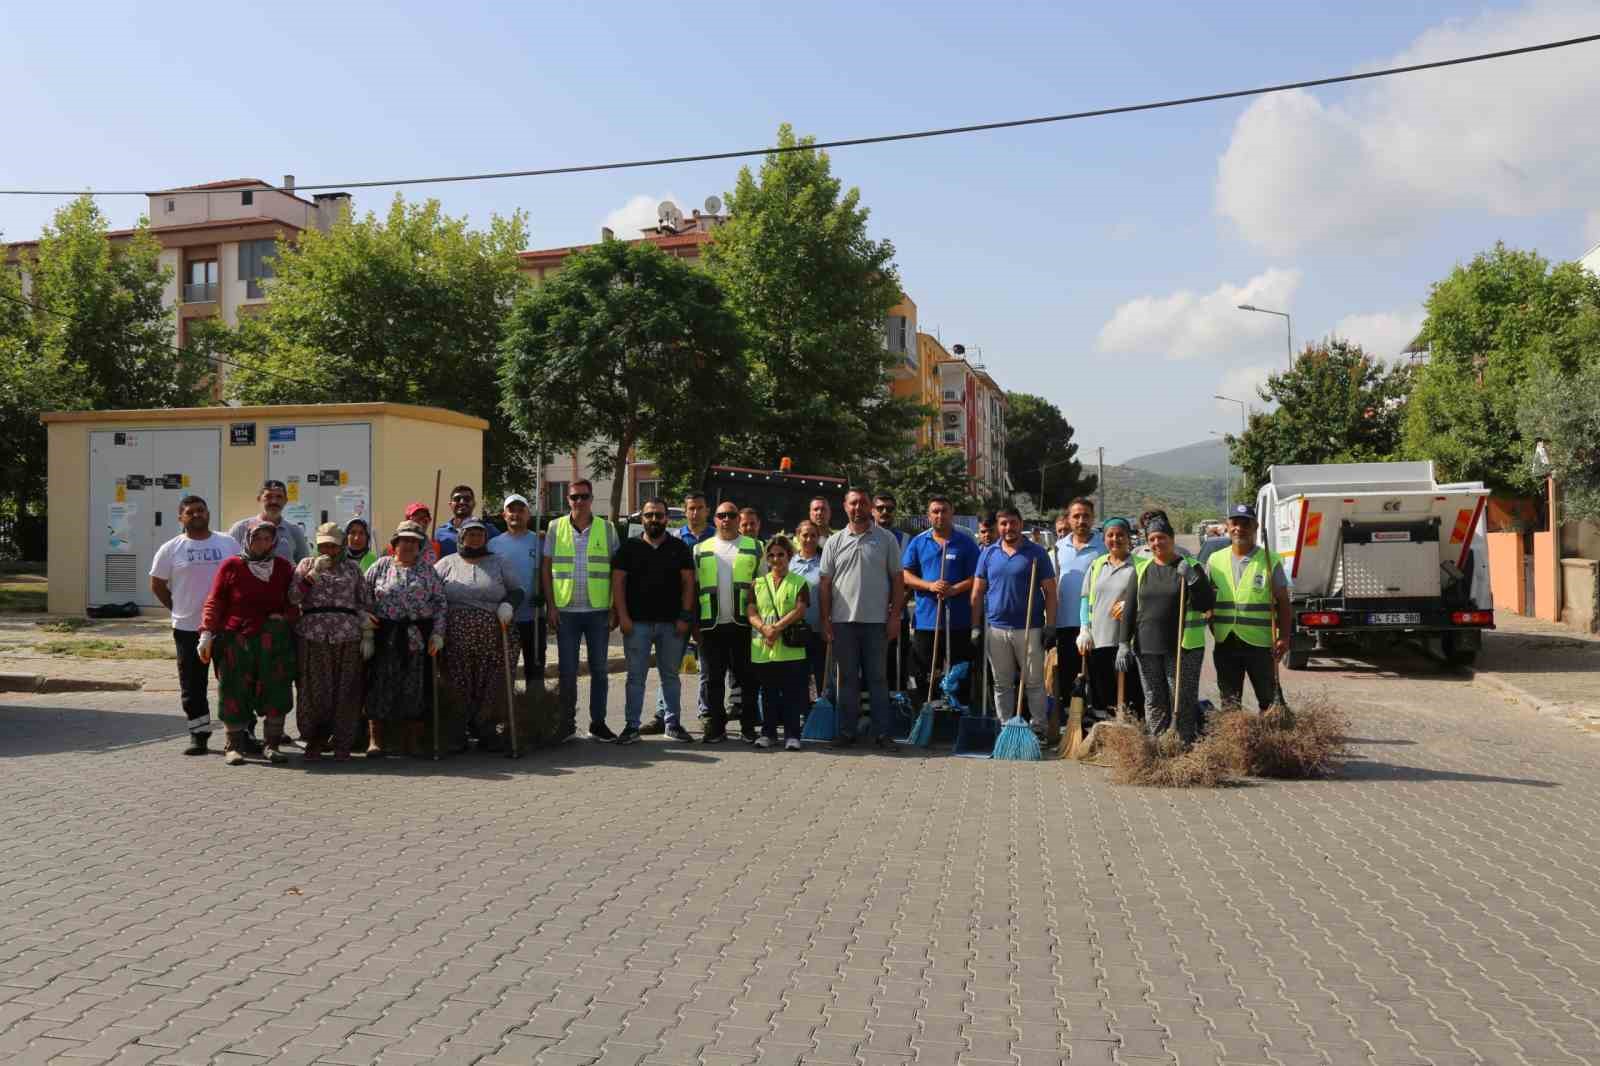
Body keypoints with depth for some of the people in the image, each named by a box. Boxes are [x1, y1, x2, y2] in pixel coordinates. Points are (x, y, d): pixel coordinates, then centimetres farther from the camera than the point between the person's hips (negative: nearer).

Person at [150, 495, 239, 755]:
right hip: (188, 628, 0)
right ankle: (199, 735, 15)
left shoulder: (229, 544, 5)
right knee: (192, 685, 5)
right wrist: (179, 609, 4)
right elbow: (157, 585, 9)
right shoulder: (171, 549, 3)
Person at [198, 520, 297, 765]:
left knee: (276, 690, -1)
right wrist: (206, 634, -7)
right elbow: (214, 603, 1)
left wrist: (285, 617, -2)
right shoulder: (231, 566, 2)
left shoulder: (283, 567, 10)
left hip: (273, 641, 2)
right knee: (234, 692, 0)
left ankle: (271, 743, 7)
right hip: (235, 640, -2)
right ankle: (234, 745, 10)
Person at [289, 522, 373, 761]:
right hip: (313, 636, -1)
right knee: (314, 690, -2)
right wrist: (314, 572, -10)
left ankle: (342, 743, 9)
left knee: (346, 692, 0)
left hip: (348, 637, 1)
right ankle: (313, 742, 12)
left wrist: (367, 634, 5)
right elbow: (293, 596, 0)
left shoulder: (352, 567, 15)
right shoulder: (306, 564, 14)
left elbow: (365, 602, 12)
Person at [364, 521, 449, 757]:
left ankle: (413, 740, 12)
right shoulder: (381, 566, 8)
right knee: (381, 686, -3)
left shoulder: (428, 570, 10)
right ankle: (375, 740, 3)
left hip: (419, 637, 1)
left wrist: (437, 633, -3)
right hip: (386, 637, -1)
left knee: (416, 688, 3)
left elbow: (440, 602, 6)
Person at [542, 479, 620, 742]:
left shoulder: (607, 529, 4)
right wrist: (550, 606, -3)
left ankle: (598, 723, 17)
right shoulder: (555, 528, 4)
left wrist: (615, 609, -1)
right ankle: (567, 723, 15)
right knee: (567, 670, 5)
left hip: (599, 610, 0)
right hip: (565, 611, 0)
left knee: (599, 668, 8)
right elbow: (545, 568, 5)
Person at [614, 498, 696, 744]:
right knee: (636, 676, 1)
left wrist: (685, 617, -4)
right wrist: (623, 616, -7)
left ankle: (673, 723, 17)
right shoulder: (629, 547, 6)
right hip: (637, 622, -1)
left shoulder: (679, 548, 8)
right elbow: (618, 581, 2)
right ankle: (631, 725, 6)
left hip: (672, 623, 1)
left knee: (670, 675, 9)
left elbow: (688, 582, 5)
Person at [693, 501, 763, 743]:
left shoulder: (754, 548, 9)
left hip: (744, 623, -1)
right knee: (713, 678, 4)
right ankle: (715, 727, 12)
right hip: (711, 624, 1)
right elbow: (693, 587, 13)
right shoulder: (701, 549, 13)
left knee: (746, 677, 2)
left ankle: (748, 727, 10)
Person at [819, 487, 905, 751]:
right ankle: (847, 731, 16)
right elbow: (826, 583, 7)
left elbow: (897, 579, 2)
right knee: (847, 679, 9)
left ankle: (882, 733, 10)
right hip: (843, 620, 2)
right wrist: (825, 619, 1)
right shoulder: (834, 542, 6)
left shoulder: (886, 539, 2)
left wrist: (895, 615, -4)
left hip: (876, 620, -1)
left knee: (878, 678, 5)